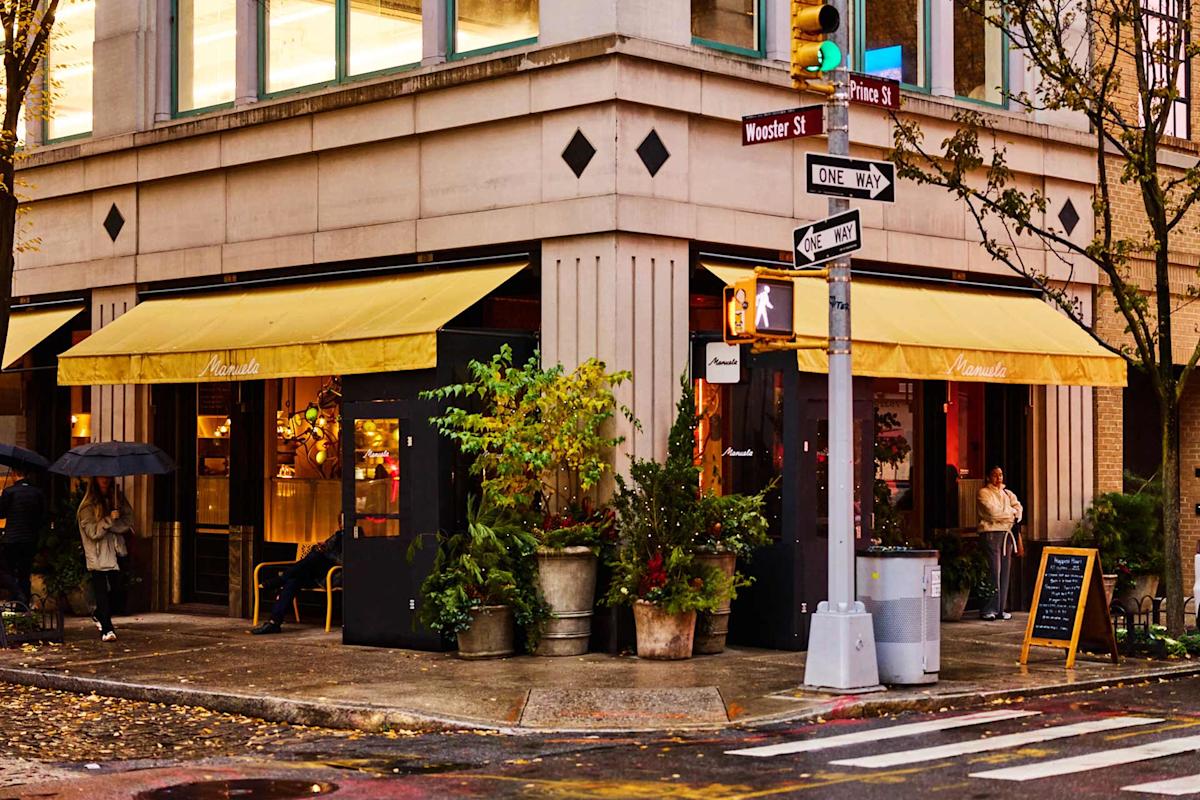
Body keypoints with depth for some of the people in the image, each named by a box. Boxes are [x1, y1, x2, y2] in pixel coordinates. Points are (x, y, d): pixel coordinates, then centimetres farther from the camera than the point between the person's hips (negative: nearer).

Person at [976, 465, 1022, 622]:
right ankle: (988, 610, -11)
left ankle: (999, 609, 8)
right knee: (993, 571, -13)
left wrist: (1016, 515, -10)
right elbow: (992, 511, -12)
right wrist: (1011, 511, 0)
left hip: (1007, 533, 7)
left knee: (1005, 572, 4)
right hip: (991, 533, -7)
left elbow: (1018, 507, 12)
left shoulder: (1008, 493, 23)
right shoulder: (983, 493, 1)